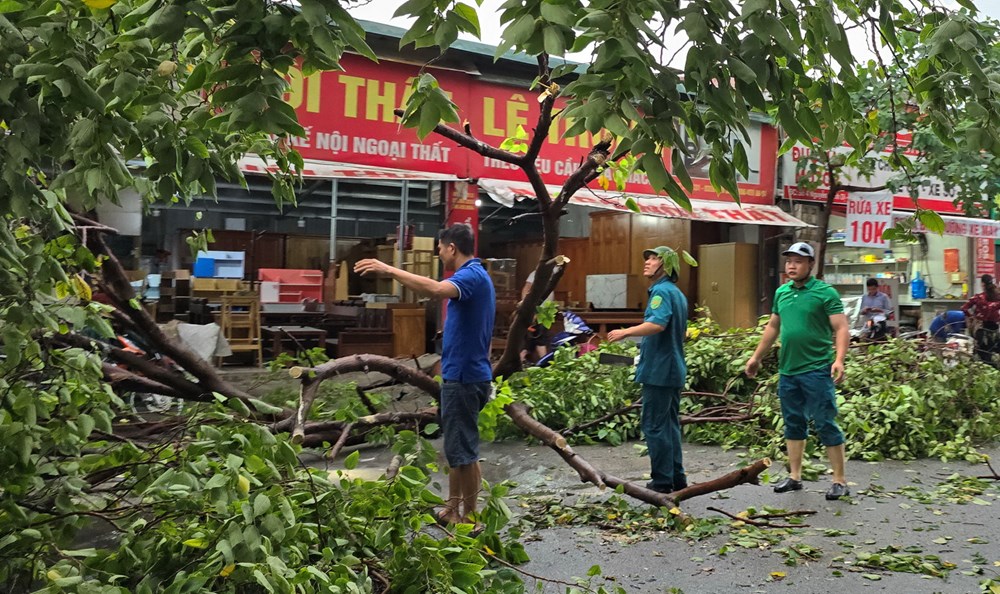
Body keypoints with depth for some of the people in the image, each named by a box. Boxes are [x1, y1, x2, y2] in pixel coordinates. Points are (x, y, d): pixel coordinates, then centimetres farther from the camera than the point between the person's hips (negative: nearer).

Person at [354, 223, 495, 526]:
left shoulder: (471, 276, -18)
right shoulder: (475, 275, 15)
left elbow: (435, 289, -40)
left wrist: (389, 269, -35)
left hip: (464, 376, -11)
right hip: (461, 374, 11)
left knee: (463, 450, -1)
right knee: (456, 447, 18)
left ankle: (469, 519, 10)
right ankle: (452, 510, 29)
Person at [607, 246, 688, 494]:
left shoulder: (662, 291, -14)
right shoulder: (678, 294, 17)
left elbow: (657, 324, -31)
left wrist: (625, 332, -24)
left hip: (658, 370, -10)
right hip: (674, 369, 10)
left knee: (655, 426, -3)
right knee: (670, 425, 15)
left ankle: (662, 481, 2)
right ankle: (677, 478, 21)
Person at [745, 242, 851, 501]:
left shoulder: (825, 292, -7)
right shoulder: (781, 292, 11)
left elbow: (841, 329, -11)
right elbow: (773, 327, 21)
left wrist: (839, 359, -25)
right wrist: (756, 357, 23)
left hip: (816, 370, -6)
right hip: (787, 370, 6)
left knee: (826, 425, -3)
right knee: (793, 424, 13)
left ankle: (840, 481, 5)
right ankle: (794, 477, 22)